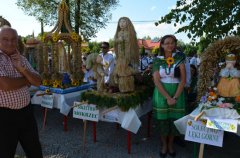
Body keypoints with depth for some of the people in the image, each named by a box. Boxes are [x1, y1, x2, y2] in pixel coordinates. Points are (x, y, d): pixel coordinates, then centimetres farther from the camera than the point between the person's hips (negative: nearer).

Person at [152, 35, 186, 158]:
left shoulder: (179, 58, -2)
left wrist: (175, 97, -14)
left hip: (177, 93, 0)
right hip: (161, 94, 0)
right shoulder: (157, 60, -2)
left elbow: (183, 80, -7)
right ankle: (164, 145, 28)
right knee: (162, 120, 7)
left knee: (174, 120, 9)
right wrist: (168, 97, -15)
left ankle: (170, 145, 31)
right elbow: (156, 81, -8)